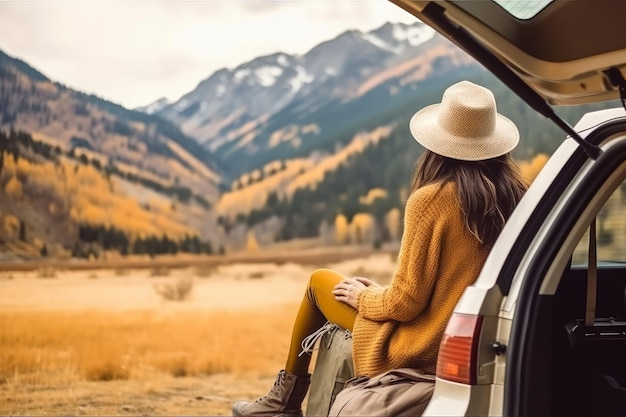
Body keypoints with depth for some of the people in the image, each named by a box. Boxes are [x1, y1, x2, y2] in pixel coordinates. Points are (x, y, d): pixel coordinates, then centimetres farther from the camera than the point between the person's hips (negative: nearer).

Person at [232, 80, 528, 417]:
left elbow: (406, 302, -19)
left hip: (419, 350, -6)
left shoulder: (430, 199, -21)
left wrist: (362, 295, 2)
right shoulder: (515, 197, -4)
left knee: (320, 282, 17)